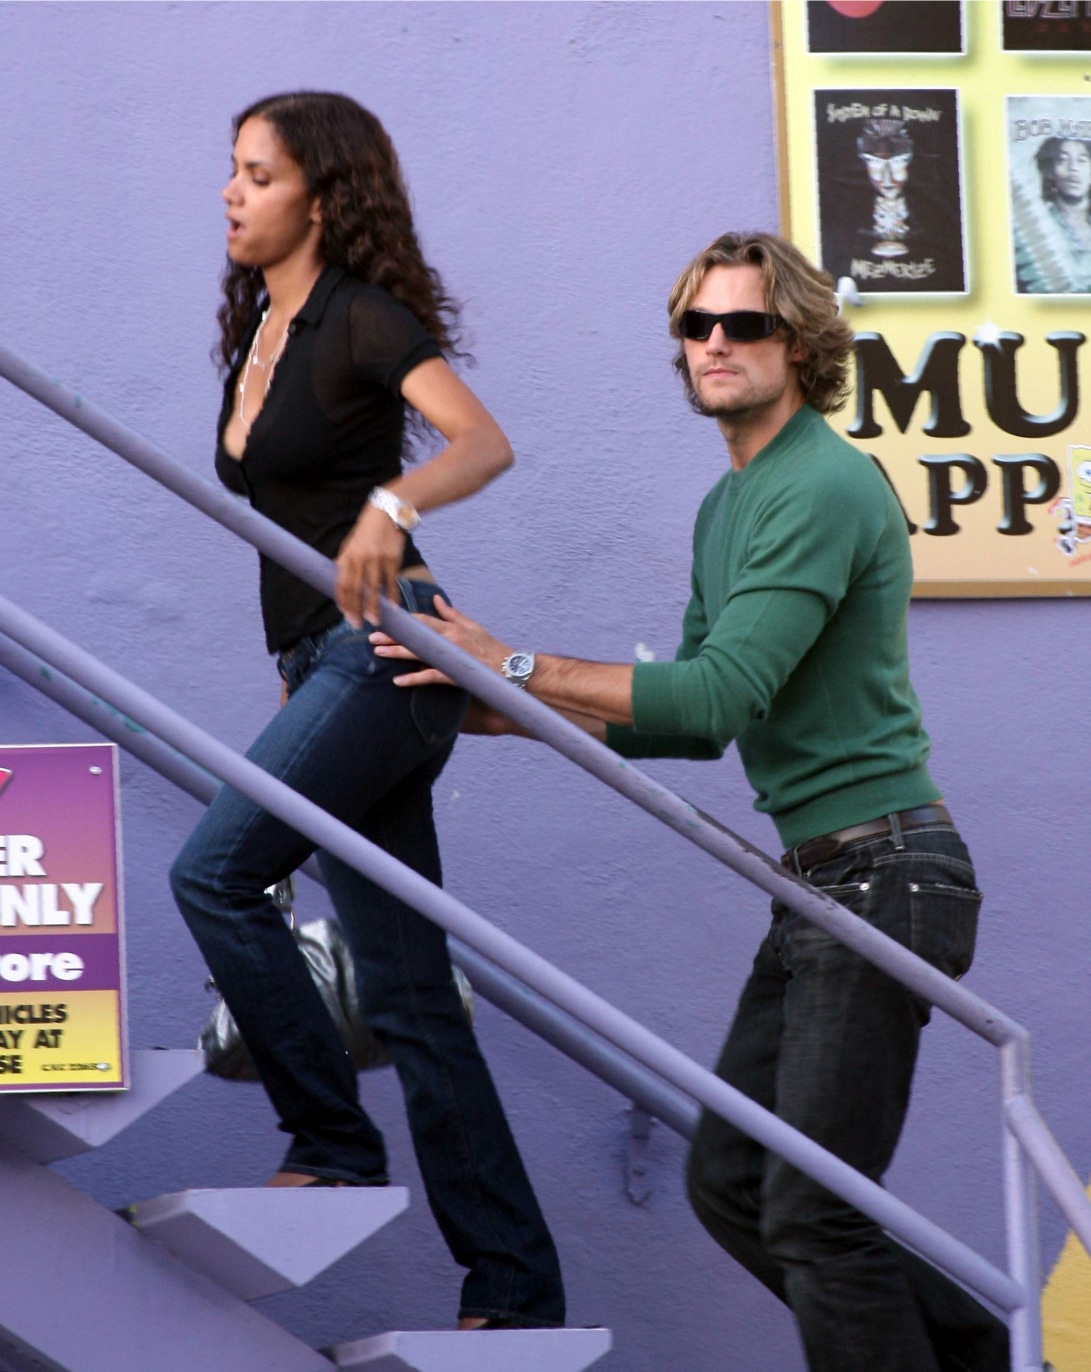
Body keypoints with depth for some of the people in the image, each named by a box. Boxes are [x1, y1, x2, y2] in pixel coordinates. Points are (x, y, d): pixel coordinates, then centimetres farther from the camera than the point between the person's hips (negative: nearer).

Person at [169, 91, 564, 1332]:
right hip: (319, 660, 9)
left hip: (381, 647, -9)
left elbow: (484, 442, -24)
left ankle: (331, 1143, -8)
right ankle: (514, 1288, 6)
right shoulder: (256, 333, 16)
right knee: (407, 991, 5)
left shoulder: (362, 319, -8)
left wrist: (392, 506, -43)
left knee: (213, 870, -20)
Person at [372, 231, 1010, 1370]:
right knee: (731, 1185, 13)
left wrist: (519, 667, -19)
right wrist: (514, 714, 11)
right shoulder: (728, 505, 17)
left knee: (814, 1212, -8)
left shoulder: (825, 488, -16)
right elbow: (704, 721, 20)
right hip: (822, 882, 10)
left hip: (881, 878, -10)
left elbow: (725, 690, -24)